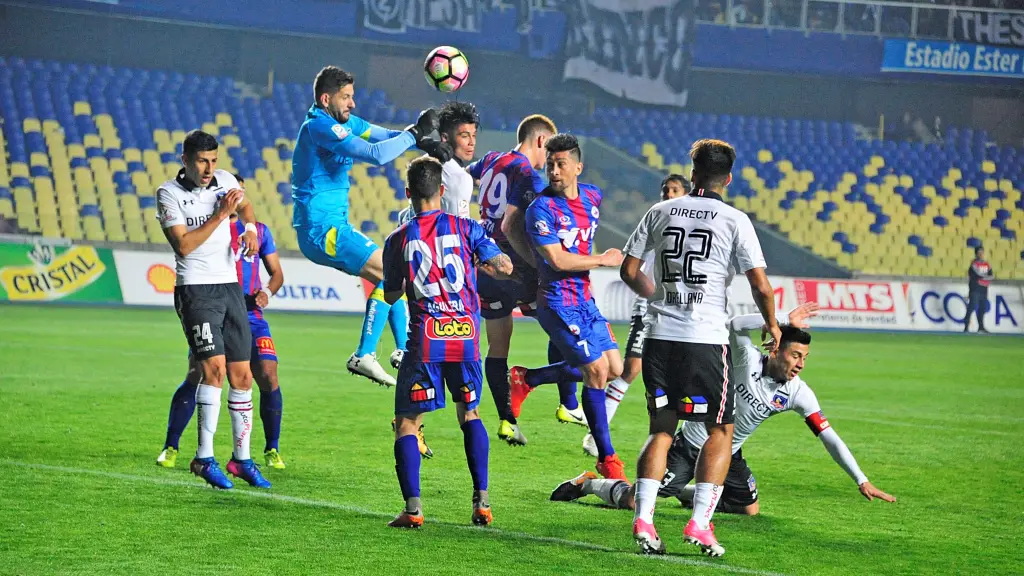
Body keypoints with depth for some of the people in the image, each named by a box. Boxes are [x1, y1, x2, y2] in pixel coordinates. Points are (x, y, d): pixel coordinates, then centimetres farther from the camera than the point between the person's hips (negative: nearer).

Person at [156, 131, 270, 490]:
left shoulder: (224, 181, 9)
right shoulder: (168, 193, -5)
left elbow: (245, 206, 32)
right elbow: (183, 245, -15)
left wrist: (250, 228, 10)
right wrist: (221, 214, -17)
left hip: (230, 288, 6)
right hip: (195, 289, -6)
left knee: (242, 376, 4)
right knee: (215, 367, -20)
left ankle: (242, 458, 14)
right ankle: (204, 458, -17)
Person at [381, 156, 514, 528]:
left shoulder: (398, 240, 2)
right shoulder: (464, 228, 2)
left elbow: (390, 296, 11)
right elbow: (505, 267, 2)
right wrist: (484, 266, 22)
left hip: (425, 341, -2)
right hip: (465, 334, 2)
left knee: (407, 423, 6)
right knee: (469, 414, 20)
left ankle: (412, 507, -8)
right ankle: (481, 501, 12)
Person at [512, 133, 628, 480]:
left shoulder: (592, 196, 6)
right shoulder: (542, 208, -15)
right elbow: (557, 260, -20)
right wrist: (603, 260, -12)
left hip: (584, 300, 8)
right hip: (559, 304, -8)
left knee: (614, 369, 9)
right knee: (597, 372, -9)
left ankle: (526, 380, 21)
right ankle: (607, 459, 3)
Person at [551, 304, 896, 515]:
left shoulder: (798, 394, -9)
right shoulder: (749, 360, -19)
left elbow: (829, 437, -9)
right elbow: (735, 325, -39)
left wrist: (861, 480, -13)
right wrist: (784, 319, -42)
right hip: (690, 445, -6)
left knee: (750, 509, -1)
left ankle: (689, 494, 23)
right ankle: (589, 483, 17)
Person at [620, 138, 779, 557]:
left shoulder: (660, 212, 8)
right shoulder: (734, 221, -2)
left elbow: (629, 270, 13)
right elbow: (761, 287, -6)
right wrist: (772, 325, 13)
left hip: (659, 335, 4)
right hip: (705, 338, -4)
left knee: (661, 430, 13)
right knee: (721, 431, 9)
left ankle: (643, 518, -1)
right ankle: (700, 523, -1)